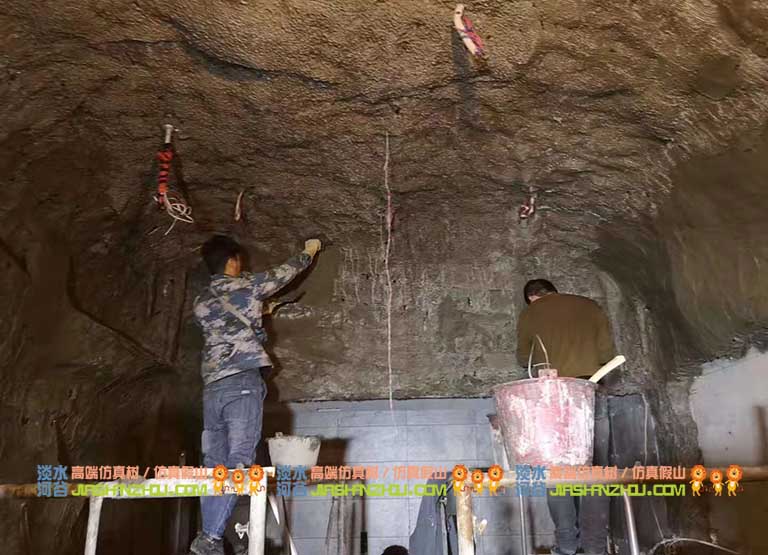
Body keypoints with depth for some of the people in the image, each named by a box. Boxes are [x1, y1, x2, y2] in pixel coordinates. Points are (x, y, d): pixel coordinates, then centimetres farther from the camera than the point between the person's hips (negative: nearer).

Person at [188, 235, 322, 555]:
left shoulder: (201, 303, 19)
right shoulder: (246, 286, 4)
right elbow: (284, 273, 18)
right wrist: (308, 252, 35)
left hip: (212, 387, 7)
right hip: (243, 382, -6)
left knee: (214, 466, 7)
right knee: (238, 462, -10)